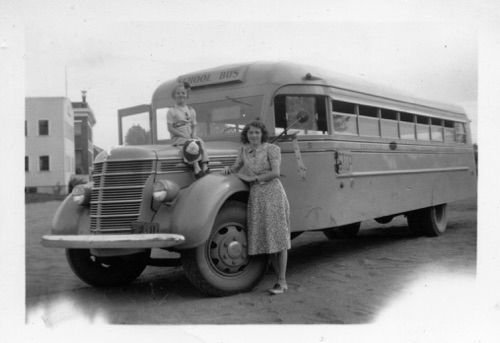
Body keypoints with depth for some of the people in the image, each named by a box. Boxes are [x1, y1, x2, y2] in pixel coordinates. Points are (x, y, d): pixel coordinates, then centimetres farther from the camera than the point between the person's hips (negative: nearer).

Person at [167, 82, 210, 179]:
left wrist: (194, 134, -6)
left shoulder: (191, 110, 17)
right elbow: (170, 128, -5)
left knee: (201, 142, -27)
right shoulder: (172, 111, 2)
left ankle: (205, 168, -36)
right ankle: (197, 169, -43)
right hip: (178, 138, -4)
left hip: (190, 137, 4)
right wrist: (183, 135, -14)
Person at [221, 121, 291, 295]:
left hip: (273, 193, -5)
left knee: (278, 236, -4)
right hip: (255, 196, 5)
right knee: (266, 239, 5)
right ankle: (279, 278, 14)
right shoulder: (244, 150, 12)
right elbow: (237, 166, 19)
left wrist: (251, 178, -11)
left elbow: (275, 173, -12)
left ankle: (282, 282, -1)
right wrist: (228, 169, -3)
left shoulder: (272, 148, -4)